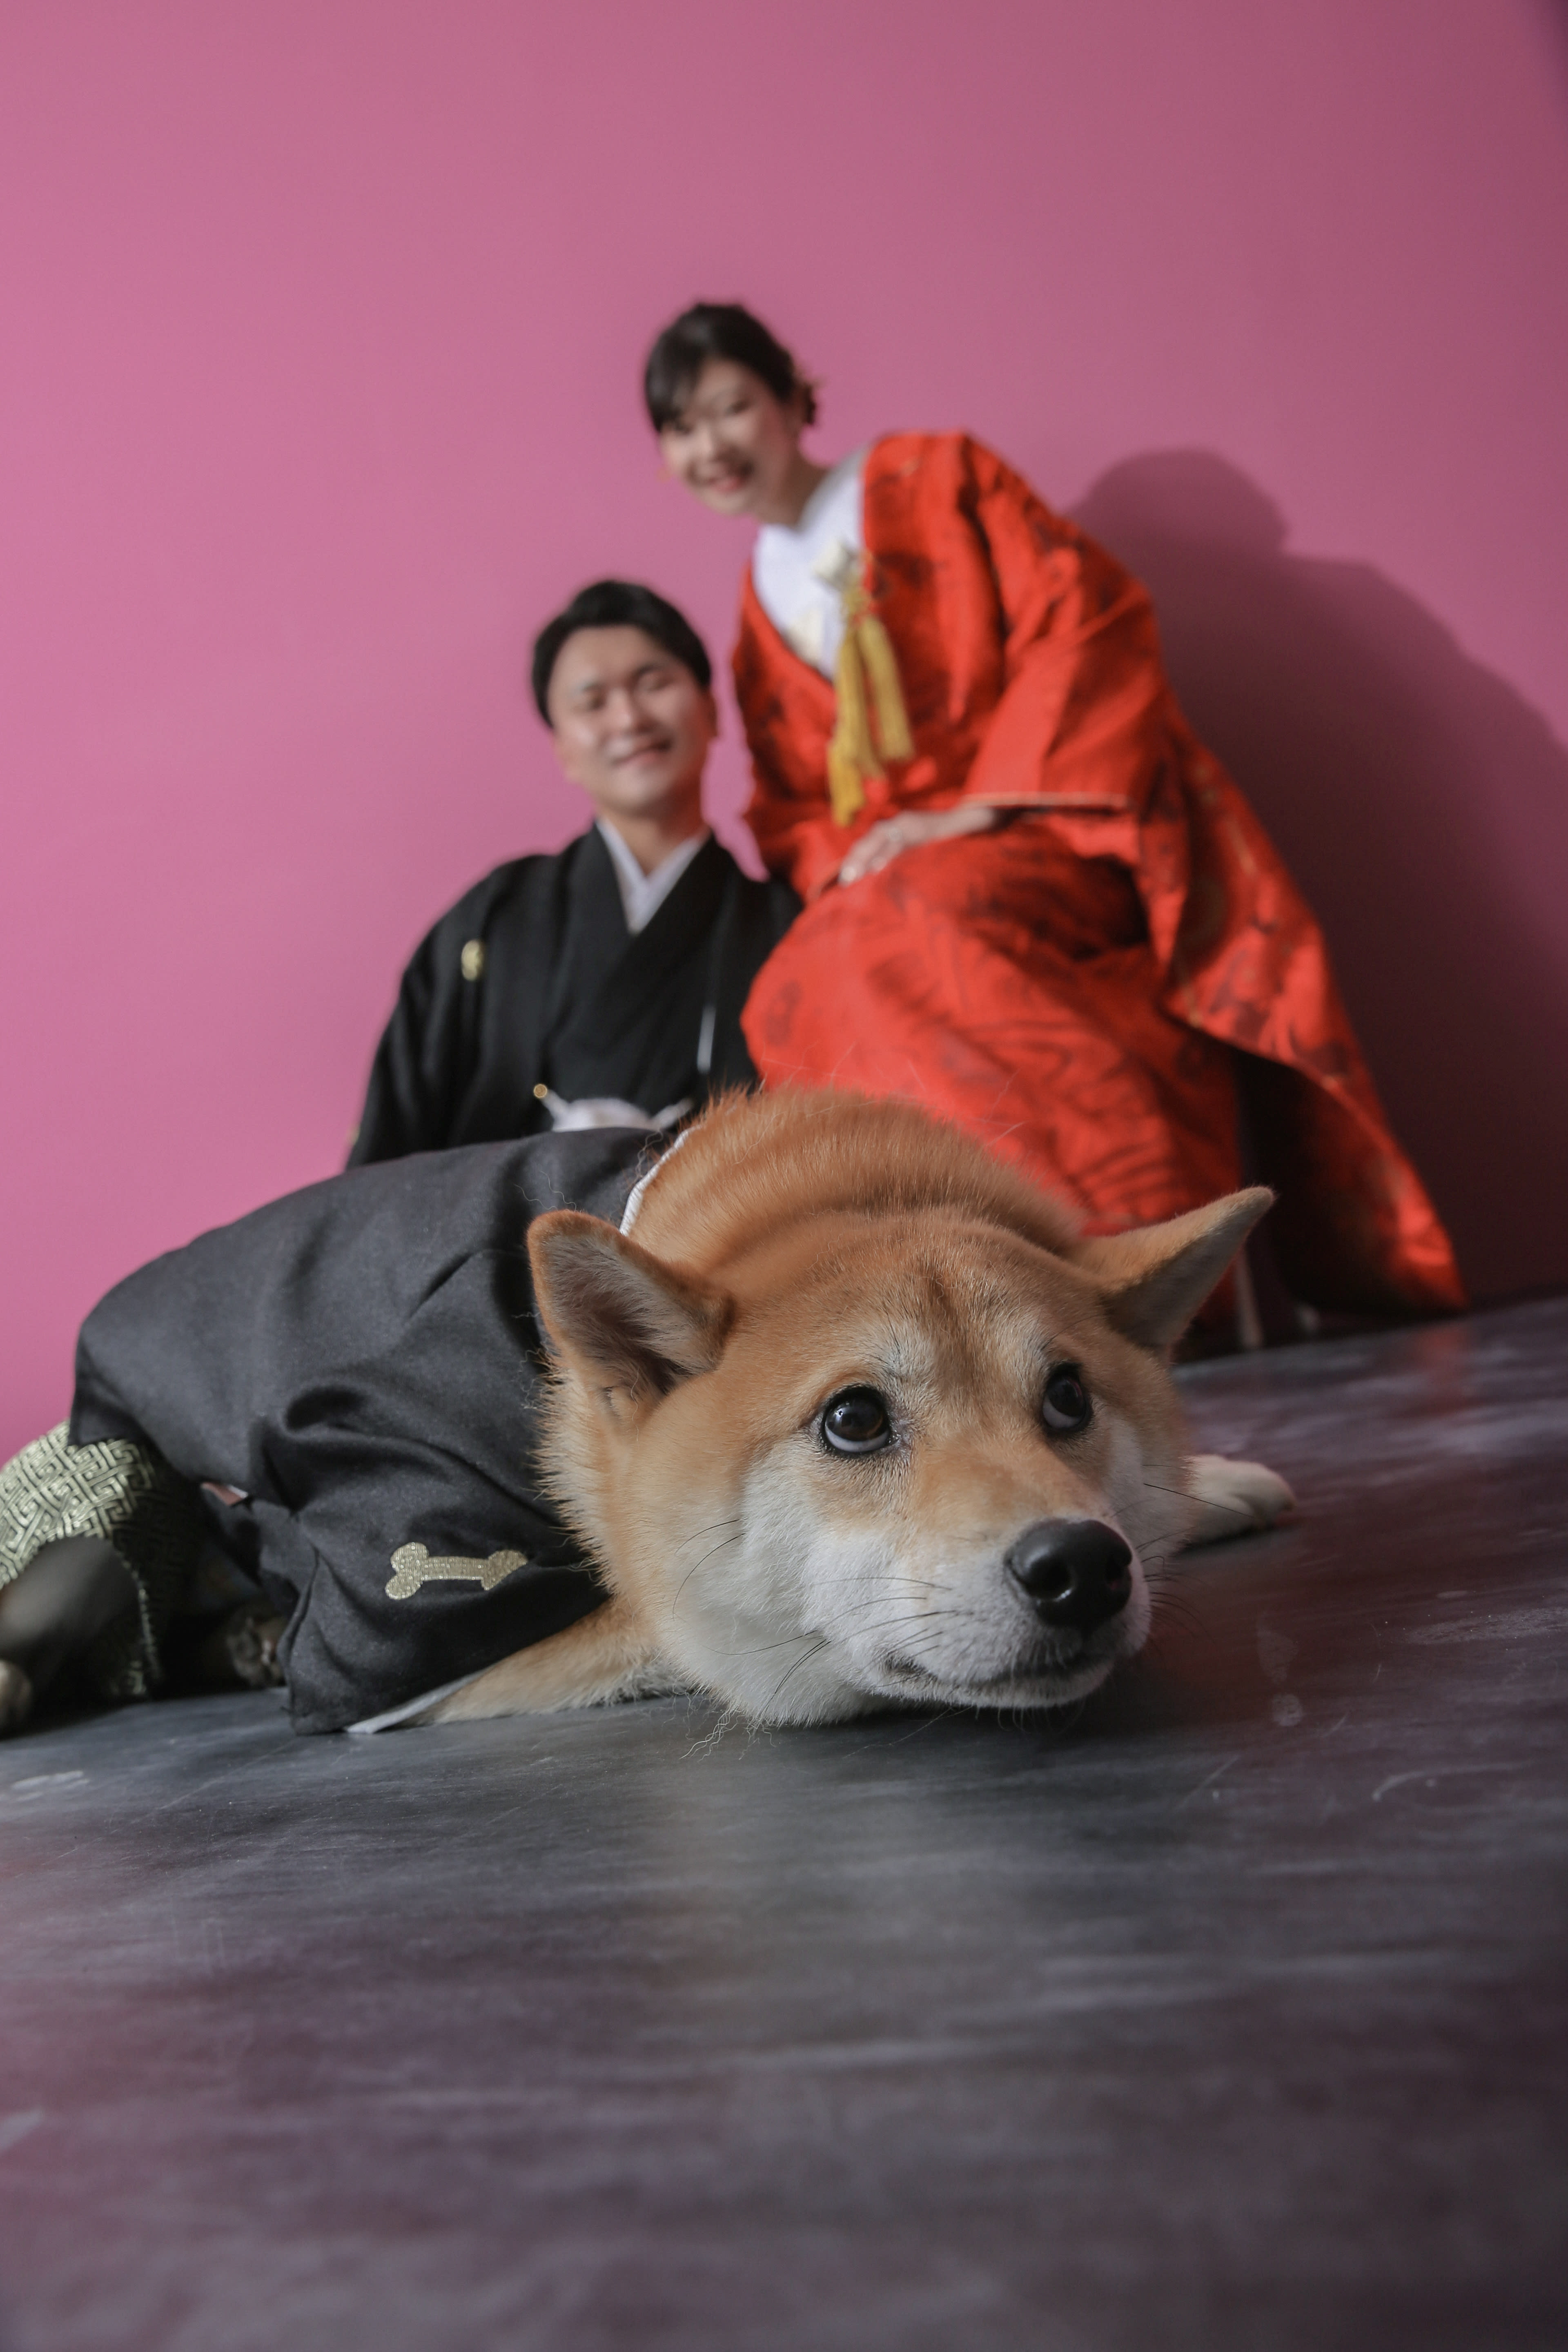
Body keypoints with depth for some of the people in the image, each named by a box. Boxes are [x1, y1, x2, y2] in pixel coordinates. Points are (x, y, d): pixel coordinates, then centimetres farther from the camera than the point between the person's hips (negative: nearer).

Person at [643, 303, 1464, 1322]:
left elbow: (1088, 623, -4)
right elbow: (790, 811, 18)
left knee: (907, 926, -36)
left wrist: (974, 811, -15)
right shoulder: (759, 609, 22)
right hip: (887, 877, 5)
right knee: (793, 1000, -28)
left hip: (1044, 831, -4)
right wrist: (844, 862, -8)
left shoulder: (935, 477, 8)